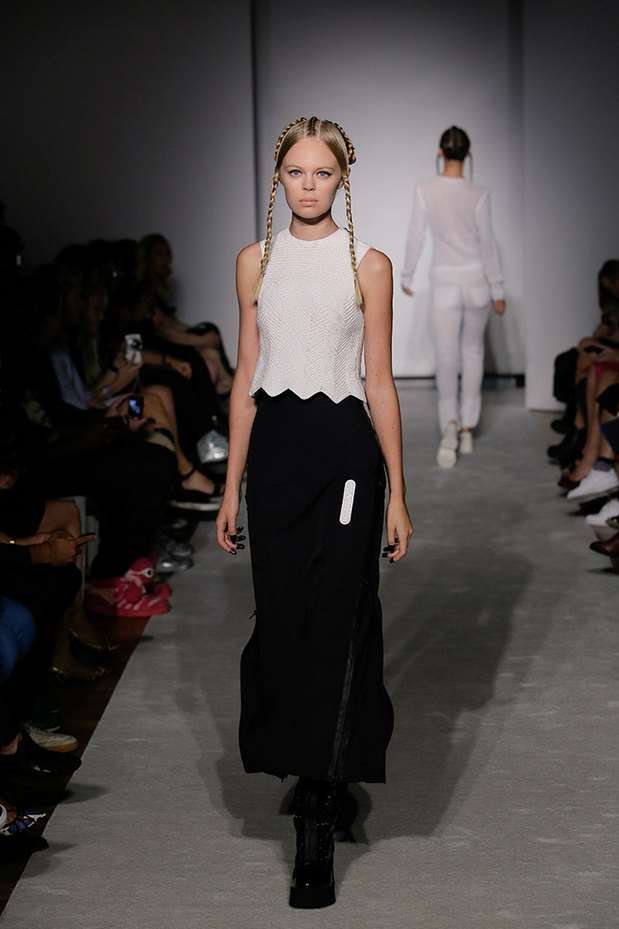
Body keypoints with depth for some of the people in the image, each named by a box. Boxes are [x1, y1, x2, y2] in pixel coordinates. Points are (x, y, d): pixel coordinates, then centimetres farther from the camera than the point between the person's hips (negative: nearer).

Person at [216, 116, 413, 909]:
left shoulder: (368, 264, 0)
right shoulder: (255, 261, 8)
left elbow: (380, 382, 0)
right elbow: (246, 377, 10)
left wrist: (397, 495, -2)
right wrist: (231, 487, 7)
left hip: (344, 452, -3)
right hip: (275, 448, 3)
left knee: (333, 628, -5)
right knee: (281, 621, 4)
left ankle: (315, 832, -4)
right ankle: (311, 775, 27)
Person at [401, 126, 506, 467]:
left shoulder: (425, 191, -9)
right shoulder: (478, 195, -9)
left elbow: (415, 237, -2)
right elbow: (488, 245, -5)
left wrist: (406, 276, 14)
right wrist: (497, 291, 4)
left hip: (445, 282, -1)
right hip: (477, 280, 1)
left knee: (446, 356, 1)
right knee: (472, 351, 16)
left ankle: (450, 424, -22)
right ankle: (467, 429, 17)